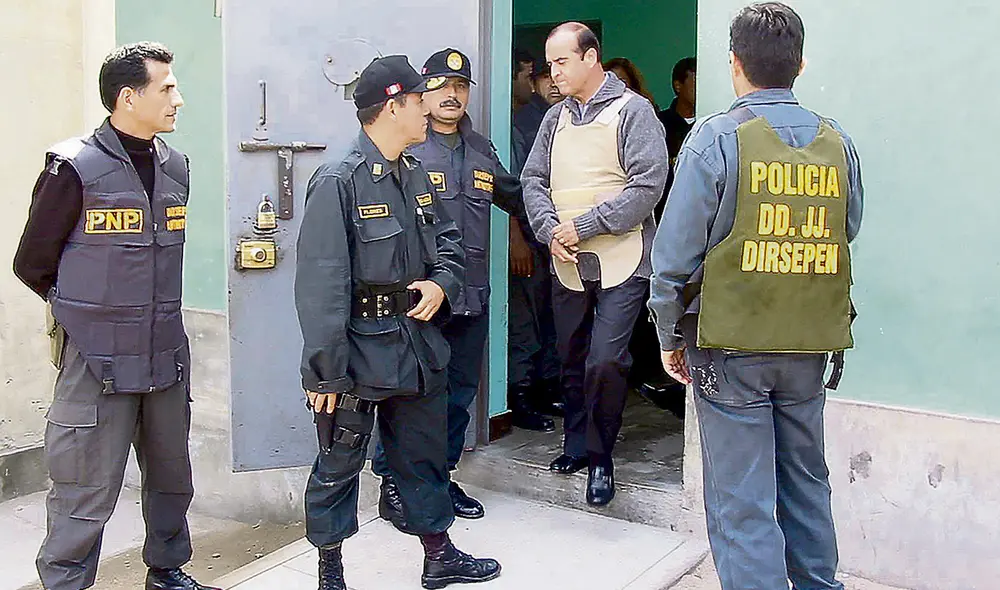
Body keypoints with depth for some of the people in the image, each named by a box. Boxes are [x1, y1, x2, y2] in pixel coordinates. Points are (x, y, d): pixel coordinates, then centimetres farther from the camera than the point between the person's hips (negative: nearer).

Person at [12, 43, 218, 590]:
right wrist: (91, 314, 8)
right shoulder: (75, 169, -11)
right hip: (97, 362, -6)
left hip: (167, 356, 6)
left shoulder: (175, 166, 7)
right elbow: (31, 264, -2)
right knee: (87, 495, 0)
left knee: (173, 478, 17)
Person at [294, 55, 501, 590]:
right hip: (358, 349, -8)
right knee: (339, 464, 7)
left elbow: (448, 241, 19)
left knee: (424, 454, 19)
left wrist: (441, 283, -3)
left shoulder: (416, 176, 7)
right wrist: (326, 371, -20)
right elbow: (320, 285, -20)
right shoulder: (339, 182, -17)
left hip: (417, 341, 8)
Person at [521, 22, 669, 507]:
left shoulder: (633, 111, -4)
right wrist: (551, 230, -9)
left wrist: (583, 225, -16)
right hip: (567, 263, 6)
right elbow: (533, 180, 10)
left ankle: (601, 458, 6)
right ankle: (577, 446, 30)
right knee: (572, 360, 13)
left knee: (605, 362, -12)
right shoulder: (556, 118, 14)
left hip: (620, 261, -5)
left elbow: (648, 184, -13)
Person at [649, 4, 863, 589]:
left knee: (743, 502, 3)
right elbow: (845, 237, 12)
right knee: (805, 481, 21)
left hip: (731, 345, -5)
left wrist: (671, 338, 2)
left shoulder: (716, 137, -10)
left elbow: (676, 254, -9)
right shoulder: (839, 142, 3)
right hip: (812, 345, 5)